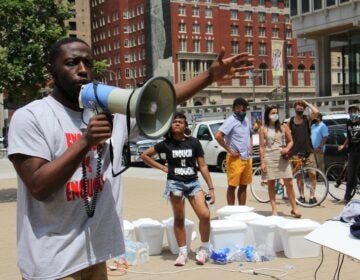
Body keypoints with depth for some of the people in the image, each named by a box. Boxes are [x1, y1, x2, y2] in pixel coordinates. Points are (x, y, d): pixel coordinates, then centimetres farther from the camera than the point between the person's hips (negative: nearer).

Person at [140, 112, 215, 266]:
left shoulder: (194, 142, 0)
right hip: (175, 183, 0)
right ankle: (182, 252, 17)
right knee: (179, 219, 5)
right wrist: (163, 168, 0)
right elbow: (144, 155, 7)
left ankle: (204, 248, 8)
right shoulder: (166, 143, 0)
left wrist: (211, 187, -1)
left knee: (205, 215, -13)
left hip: (193, 183, 1)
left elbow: (203, 166, 2)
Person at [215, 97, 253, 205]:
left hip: (247, 158, 7)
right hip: (235, 159, -7)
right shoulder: (230, 121, -12)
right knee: (232, 186, -1)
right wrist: (230, 151, -17)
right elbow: (218, 136, -23)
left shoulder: (247, 120, 12)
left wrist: (250, 148, 12)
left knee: (243, 186, 12)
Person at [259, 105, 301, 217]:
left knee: (289, 183, -2)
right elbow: (262, 147, 0)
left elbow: (291, 141, 12)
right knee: (271, 184, 4)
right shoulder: (263, 129, 2)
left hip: (282, 157, 1)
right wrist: (262, 162, -6)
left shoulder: (284, 127, 6)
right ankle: (274, 209, 12)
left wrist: (287, 149, -9)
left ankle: (294, 208, 5)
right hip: (269, 158, -1)